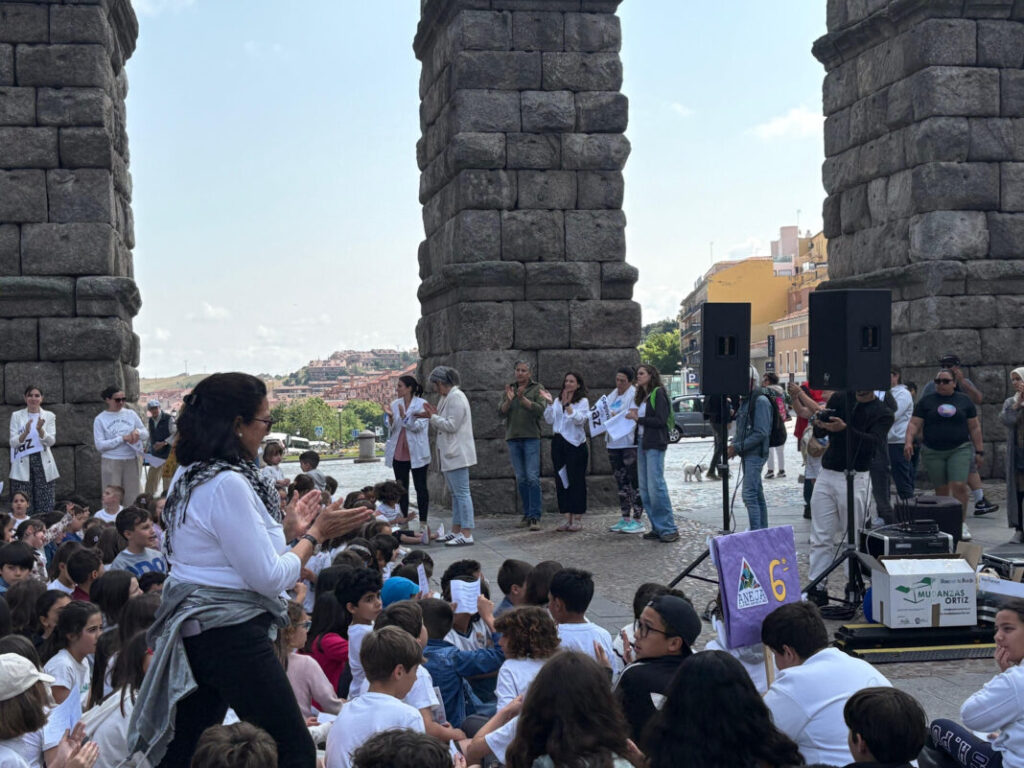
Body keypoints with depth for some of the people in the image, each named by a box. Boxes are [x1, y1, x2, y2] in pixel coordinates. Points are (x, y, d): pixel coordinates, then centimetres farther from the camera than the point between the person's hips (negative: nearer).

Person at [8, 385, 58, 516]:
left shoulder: (49, 416, 8)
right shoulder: (16, 416, 7)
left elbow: (51, 441, -1)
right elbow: (13, 442, 0)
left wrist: (40, 430, -19)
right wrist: (25, 433, -19)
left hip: (43, 463, 1)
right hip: (23, 464, -1)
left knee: (45, 508, -3)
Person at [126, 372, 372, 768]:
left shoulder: (189, 475, 10)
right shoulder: (228, 484, -20)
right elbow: (270, 577, -18)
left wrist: (288, 528, 15)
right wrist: (315, 533, -6)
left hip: (193, 629, 10)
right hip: (232, 635, -10)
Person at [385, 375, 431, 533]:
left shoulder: (421, 404, -6)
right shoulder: (395, 404, 9)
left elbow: (419, 426, -14)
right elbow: (392, 428, 11)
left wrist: (404, 417, -23)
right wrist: (391, 418, -9)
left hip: (416, 453, -5)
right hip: (399, 453, 5)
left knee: (421, 487, 0)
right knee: (401, 488, 8)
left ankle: (423, 523, 5)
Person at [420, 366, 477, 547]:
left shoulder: (456, 398, -14)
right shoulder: (446, 398, 17)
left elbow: (451, 425, -20)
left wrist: (434, 417, -10)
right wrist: (431, 417, 6)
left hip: (457, 454, -11)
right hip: (450, 454, 11)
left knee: (461, 493, -10)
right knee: (455, 494, 14)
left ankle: (466, 534, -10)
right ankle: (456, 531, 20)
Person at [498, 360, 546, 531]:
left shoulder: (537, 389, 4)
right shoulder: (509, 389, 13)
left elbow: (540, 410, -11)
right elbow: (501, 413, 4)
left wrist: (523, 399, -21)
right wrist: (509, 400, -14)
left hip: (531, 437, -4)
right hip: (513, 438, 4)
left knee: (533, 477, -11)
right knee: (521, 479, 6)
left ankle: (535, 517, -11)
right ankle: (527, 514, 13)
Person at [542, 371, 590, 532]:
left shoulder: (583, 401, -1)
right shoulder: (557, 401, 12)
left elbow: (580, 420, -14)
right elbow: (549, 420, 5)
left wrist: (568, 404, -17)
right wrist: (550, 403, -5)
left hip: (575, 444, -5)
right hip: (558, 443, 5)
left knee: (576, 480, -2)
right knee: (561, 480, 6)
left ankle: (577, 519, 3)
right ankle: (568, 518, 12)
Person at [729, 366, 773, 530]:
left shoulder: (761, 401, -14)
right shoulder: (745, 401, 16)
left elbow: (761, 433, -19)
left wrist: (738, 447, -18)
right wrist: (733, 444, 5)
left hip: (755, 453, -9)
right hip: (747, 454, 9)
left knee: (749, 495, -14)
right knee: (757, 495, 13)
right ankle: (763, 530, 19)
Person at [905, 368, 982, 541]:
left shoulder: (964, 401, 8)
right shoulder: (926, 401, 5)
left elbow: (975, 427, 11)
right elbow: (914, 424, 1)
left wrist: (979, 450, 7)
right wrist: (908, 441, -15)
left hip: (960, 450, -1)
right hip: (933, 452, 1)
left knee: (959, 486, -13)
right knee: (941, 490, 4)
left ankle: (962, 524, -5)